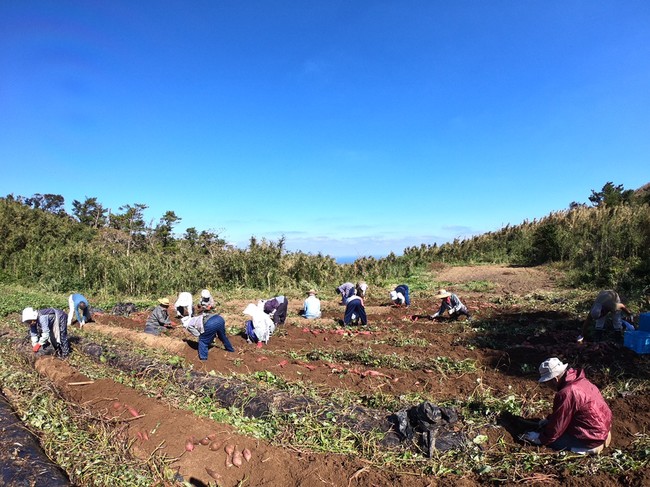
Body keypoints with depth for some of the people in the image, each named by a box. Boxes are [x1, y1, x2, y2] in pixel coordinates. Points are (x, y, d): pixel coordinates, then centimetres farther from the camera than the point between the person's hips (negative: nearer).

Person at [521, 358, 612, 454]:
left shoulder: (566, 393, -30)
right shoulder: (577, 379, -1)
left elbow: (558, 423, -19)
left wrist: (540, 438, -6)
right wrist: (549, 420, 16)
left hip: (593, 437, -9)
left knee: (552, 440, -7)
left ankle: (589, 447, -4)